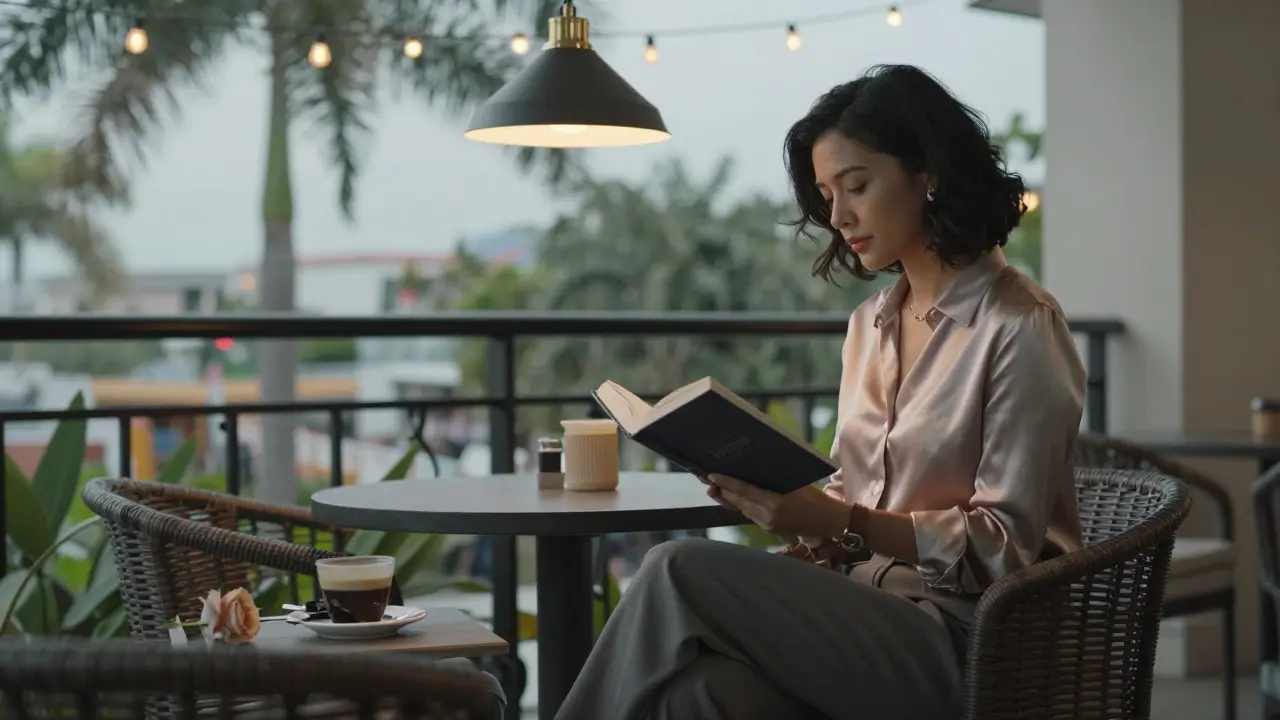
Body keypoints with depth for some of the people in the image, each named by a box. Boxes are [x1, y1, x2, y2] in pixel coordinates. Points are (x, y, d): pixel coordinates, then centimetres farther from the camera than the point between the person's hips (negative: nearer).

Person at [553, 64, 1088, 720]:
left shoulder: (1019, 327, -6)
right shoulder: (869, 324, 17)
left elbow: (1003, 544, -11)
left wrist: (843, 525, -22)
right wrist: (794, 507, -3)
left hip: (965, 644, -5)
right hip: (866, 617, 6)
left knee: (681, 571, -24)